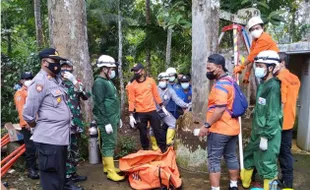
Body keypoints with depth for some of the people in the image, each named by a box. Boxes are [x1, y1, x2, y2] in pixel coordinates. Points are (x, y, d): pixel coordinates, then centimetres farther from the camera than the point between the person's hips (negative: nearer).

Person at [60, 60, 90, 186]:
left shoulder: (76, 83, 13)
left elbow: (86, 96, -5)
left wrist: (74, 81, -15)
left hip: (75, 122, 5)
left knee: (75, 150, 14)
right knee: (65, 151, -3)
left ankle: (72, 173, 27)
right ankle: (66, 178, 6)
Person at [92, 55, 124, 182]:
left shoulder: (109, 81, 16)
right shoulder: (99, 83, -14)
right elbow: (99, 105, -19)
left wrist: (118, 118, 20)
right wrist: (106, 122, -20)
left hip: (113, 119, 9)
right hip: (106, 120, -9)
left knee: (109, 143, 15)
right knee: (108, 144, -6)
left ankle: (107, 166, 25)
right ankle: (111, 172, -1)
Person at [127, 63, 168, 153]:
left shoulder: (151, 81, 3)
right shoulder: (132, 85, -2)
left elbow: (156, 95, 8)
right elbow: (131, 101, -3)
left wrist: (162, 107, 6)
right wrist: (131, 116, -9)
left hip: (152, 111, 1)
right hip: (140, 113, 0)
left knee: (158, 130, 5)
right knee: (143, 133, 10)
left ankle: (164, 150, 18)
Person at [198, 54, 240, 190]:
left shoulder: (220, 84, -18)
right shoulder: (229, 81, 12)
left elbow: (220, 108, -28)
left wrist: (207, 125, -24)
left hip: (219, 129, -10)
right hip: (232, 127, 10)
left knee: (214, 160, 0)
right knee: (231, 157, 19)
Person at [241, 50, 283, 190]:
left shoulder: (273, 86, -17)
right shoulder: (262, 84, 10)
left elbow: (273, 115, -21)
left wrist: (265, 136, -20)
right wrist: (256, 131, 19)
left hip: (268, 133, -10)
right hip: (257, 131, 10)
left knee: (267, 165, 2)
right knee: (248, 157, 21)